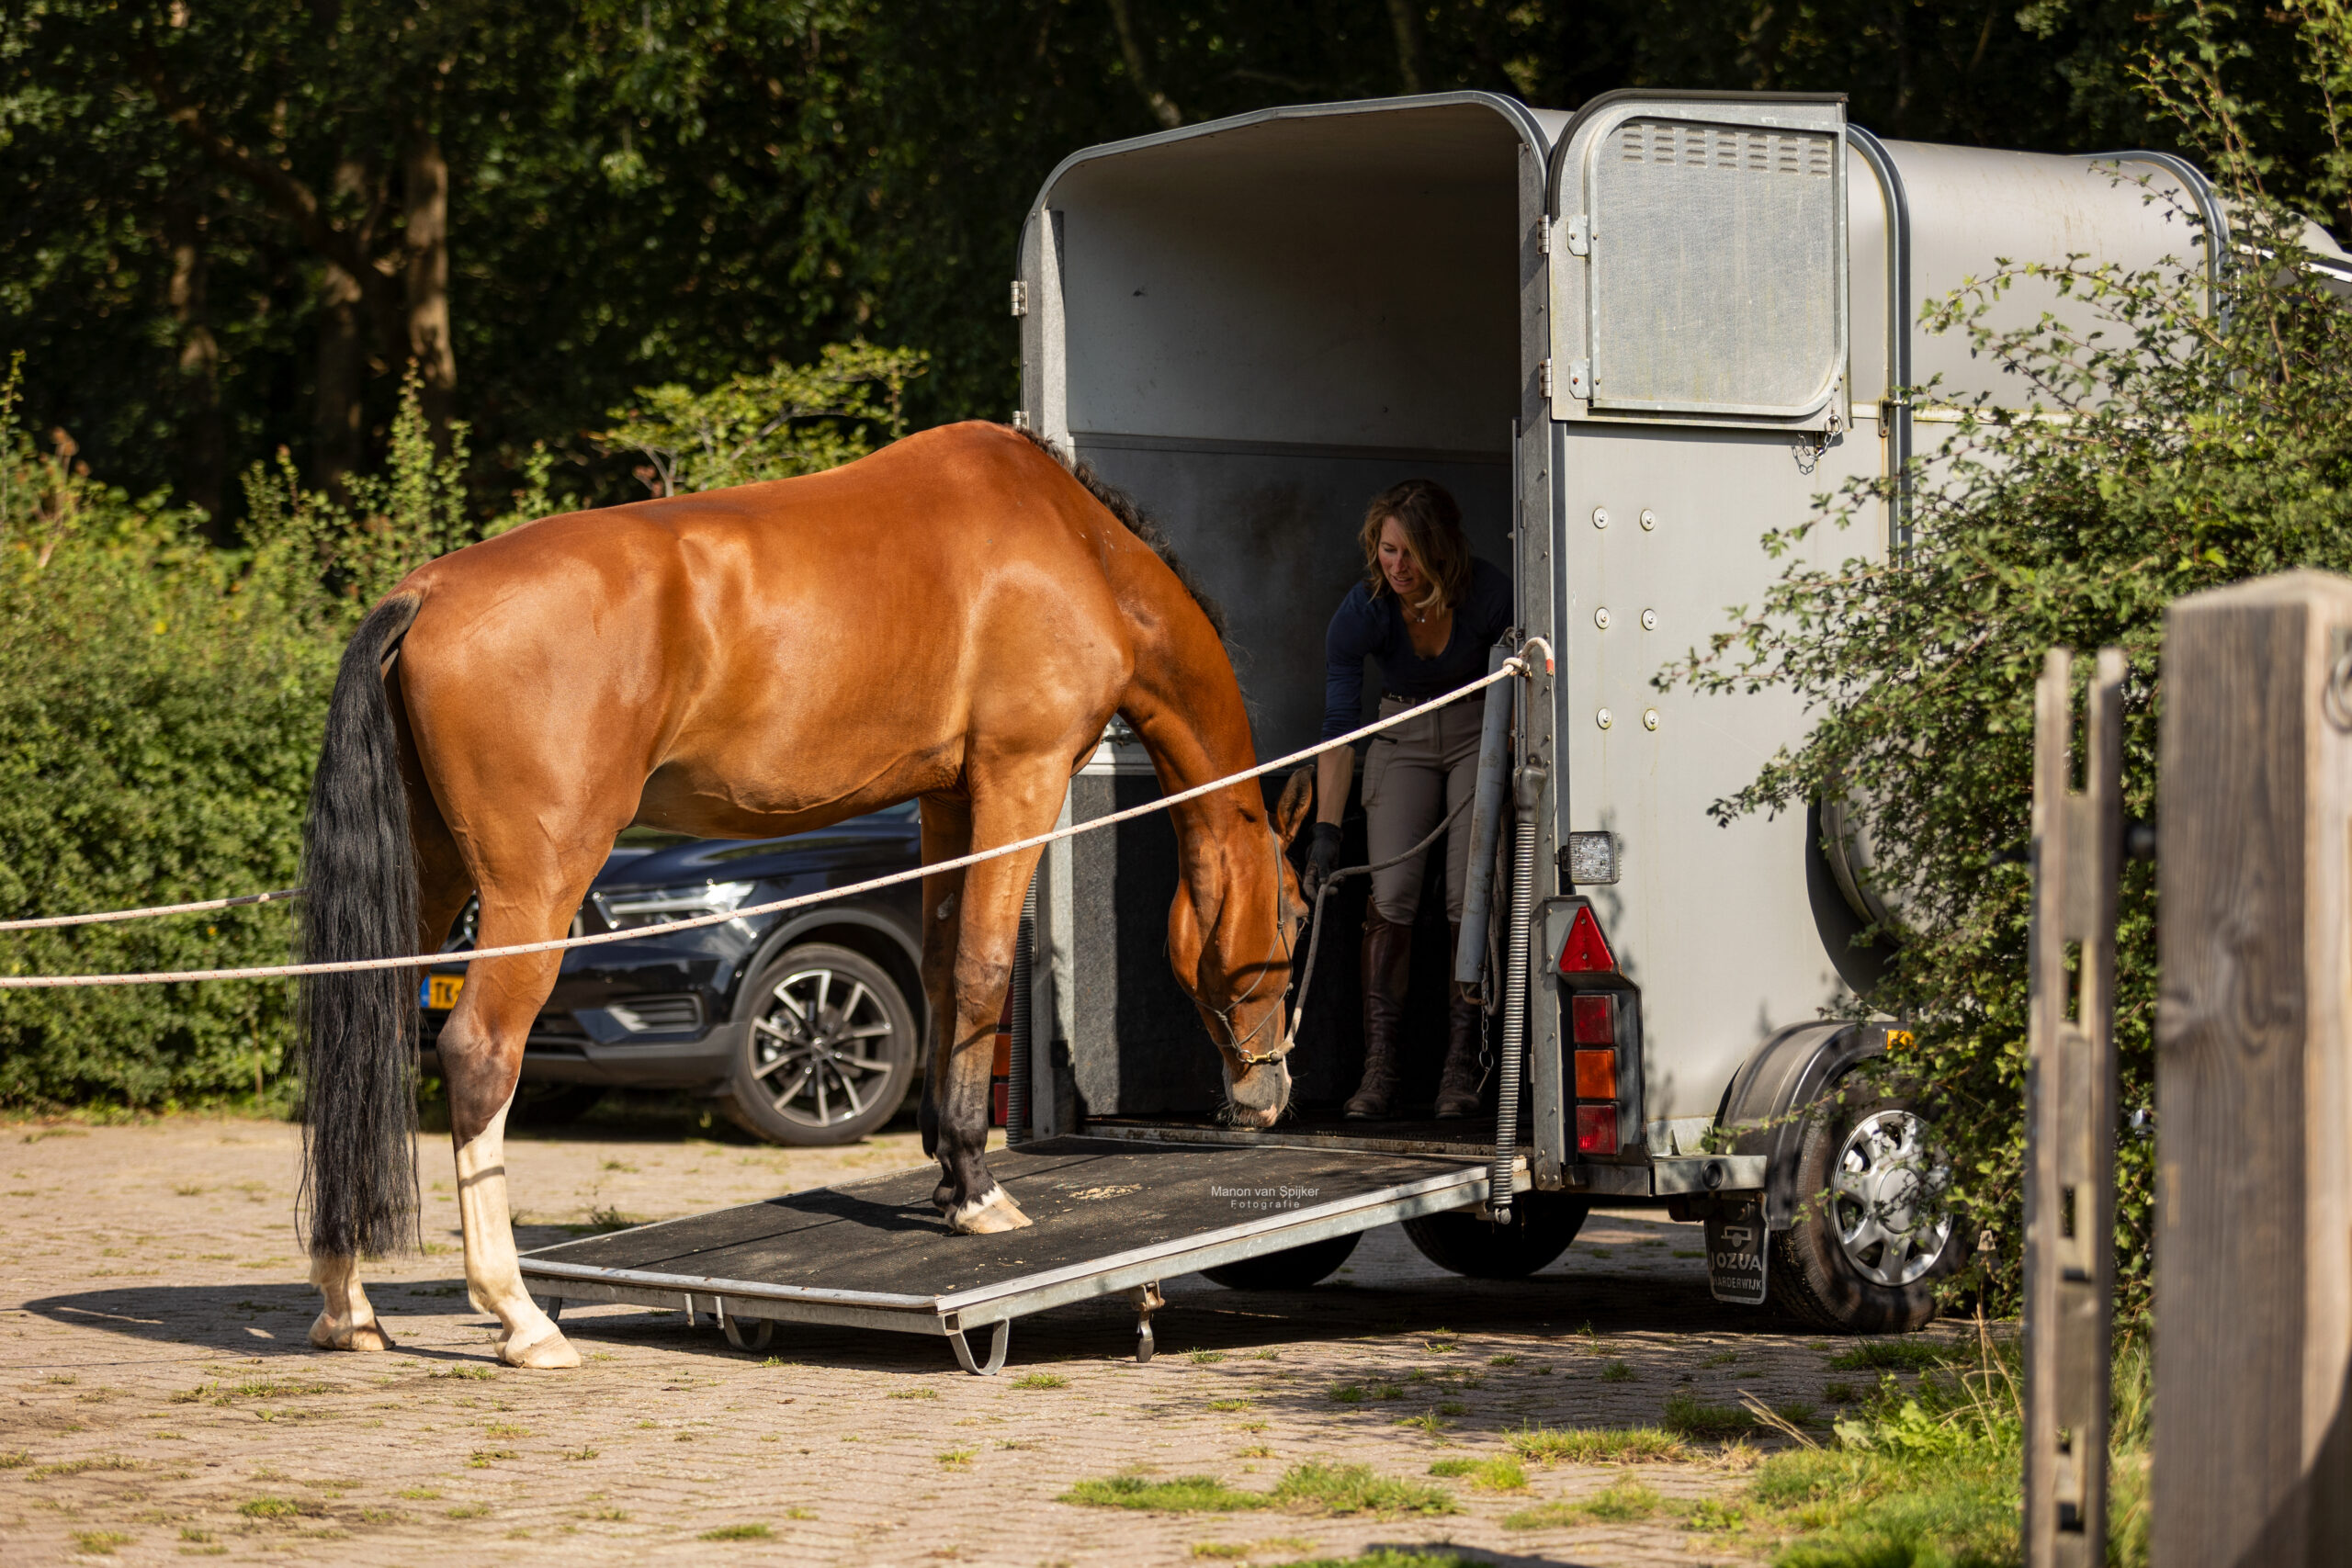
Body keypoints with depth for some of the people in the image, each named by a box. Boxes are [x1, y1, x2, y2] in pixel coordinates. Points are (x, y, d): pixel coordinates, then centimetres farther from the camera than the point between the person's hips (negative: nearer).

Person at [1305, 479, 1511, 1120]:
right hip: (1402, 740, 1)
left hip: (1478, 735, -1)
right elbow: (1339, 728, -24)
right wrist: (1326, 831, -30)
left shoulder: (1488, 593, -24)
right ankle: (1379, 1067, -13)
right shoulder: (1362, 611, -22)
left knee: (1470, 895, -12)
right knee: (1392, 893, -14)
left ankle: (1461, 1067, -6)